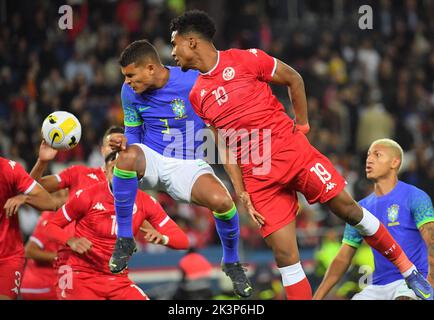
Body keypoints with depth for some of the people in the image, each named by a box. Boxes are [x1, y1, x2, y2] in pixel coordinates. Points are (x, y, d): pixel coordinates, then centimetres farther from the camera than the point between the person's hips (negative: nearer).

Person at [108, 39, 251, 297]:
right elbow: (133, 134, 8)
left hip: (188, 164, -2)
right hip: (152, 160, 2)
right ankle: (124, 240, -17)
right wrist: (123, 142, -15)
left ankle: (231, 262, 2)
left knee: (221, 200, -31)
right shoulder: (130, 92, -2)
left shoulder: (194, 82, -14)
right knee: (128, 156, -35)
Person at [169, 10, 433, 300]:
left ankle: (409, 271, 17)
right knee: (285, 254, -6)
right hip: (258, 177, 3)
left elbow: (293, 78, 7)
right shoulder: (197, 96, 8)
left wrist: (302, 123, 5)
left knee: (349, 210, -1)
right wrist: (241, 192, 4)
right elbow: (224, 146, 10)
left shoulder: (245, 59, -4)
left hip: (292, 151, -3)